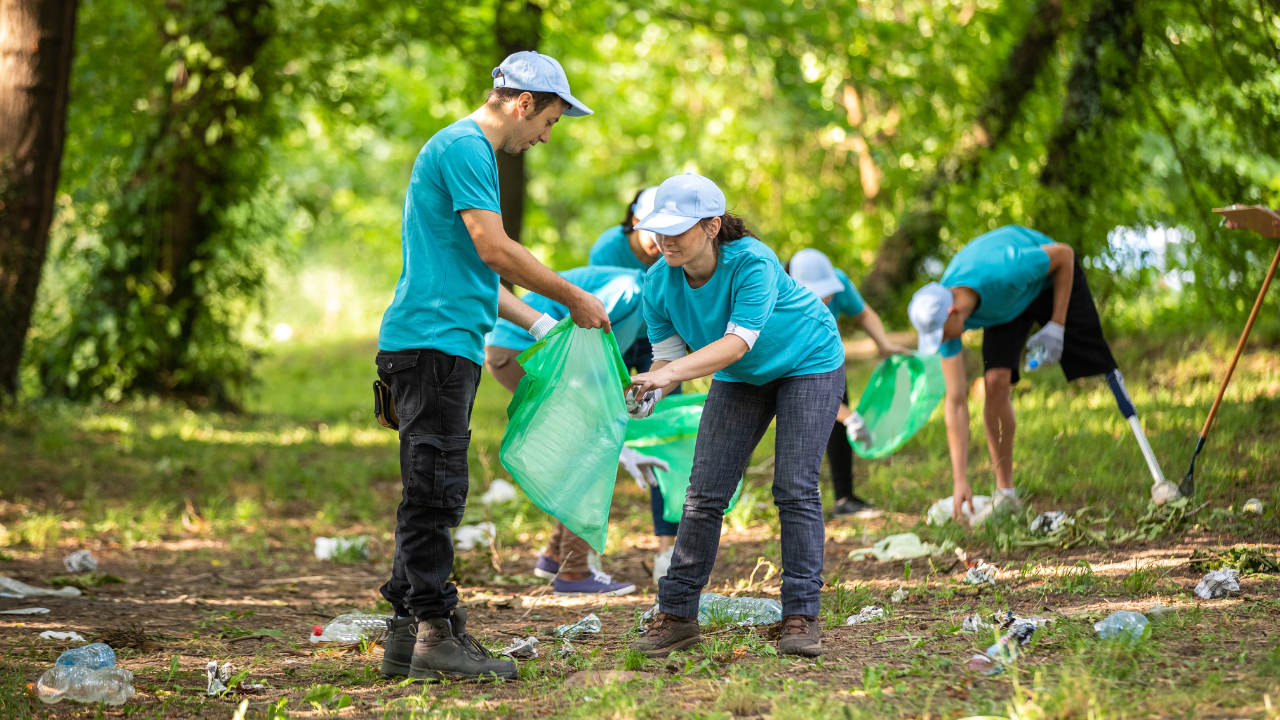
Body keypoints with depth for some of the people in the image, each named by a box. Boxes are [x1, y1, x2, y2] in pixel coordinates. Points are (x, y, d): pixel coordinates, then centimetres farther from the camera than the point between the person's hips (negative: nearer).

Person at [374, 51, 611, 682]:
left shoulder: (470, 150, 24)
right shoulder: (464, 146, -9)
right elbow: (493, 248, -16)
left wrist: (536, 323, 24)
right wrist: (574, 298, -7)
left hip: (446, 345, 11)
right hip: (432, 341, -11)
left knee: (433, 495, 10)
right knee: (435, 491, -10)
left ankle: (407, 639, 12)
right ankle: (435, 634, -10)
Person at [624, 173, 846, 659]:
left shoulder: (752, 262, -35)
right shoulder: (659, 283, -19)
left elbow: (737, 342, -42)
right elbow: (667, 356, -13)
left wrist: (672, 373, -54)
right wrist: (648, 390, -36)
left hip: (807, 362, -5)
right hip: (741, 380, 5)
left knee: (795, 488, -14)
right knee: (705, 492, -4)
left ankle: (801, 618, -9)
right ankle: (677, 616, 2)